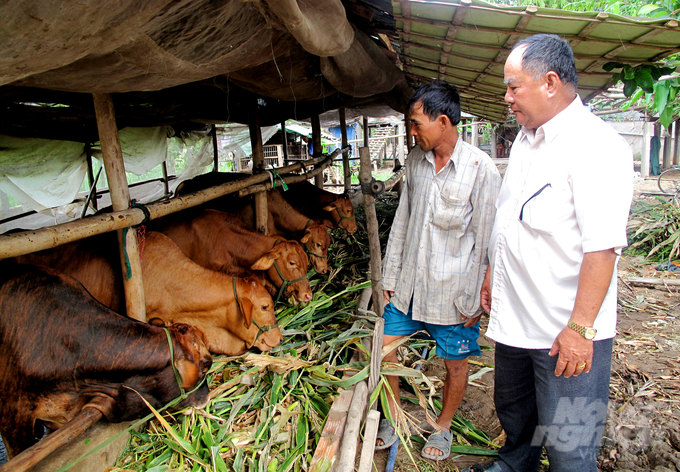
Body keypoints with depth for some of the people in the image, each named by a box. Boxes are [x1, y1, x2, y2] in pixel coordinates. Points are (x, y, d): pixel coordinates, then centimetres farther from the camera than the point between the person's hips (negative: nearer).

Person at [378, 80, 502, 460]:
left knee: (456, 362, 12)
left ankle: (444, 427, 39)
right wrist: (390, 275, 10)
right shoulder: (415, 160, 3)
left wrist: (475, 299, -10)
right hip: (410, 284, 6)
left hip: (452, 290, -5)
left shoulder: (481, 168, -14)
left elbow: (485, 239, -12)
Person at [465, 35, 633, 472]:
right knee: (514, 411, 27)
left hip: (567, 331, -8)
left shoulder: (597, 146, -19)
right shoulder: (526, 139, 10)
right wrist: (494, 272, 21)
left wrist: (580, 327, -25)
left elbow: (602, 247, -24)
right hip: (514, 317, 9)